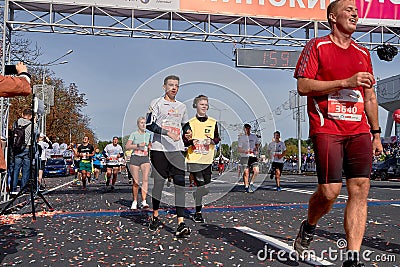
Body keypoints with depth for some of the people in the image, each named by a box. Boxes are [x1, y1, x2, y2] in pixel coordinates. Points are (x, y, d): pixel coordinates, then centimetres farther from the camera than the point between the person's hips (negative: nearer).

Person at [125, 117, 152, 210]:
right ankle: (135, 201, 18)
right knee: (135, 182, 2)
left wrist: (149, 147, 3)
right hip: (135, 158, -2)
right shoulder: (134, 134, 3)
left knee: (145, 179, -15)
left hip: (145, 158, 2)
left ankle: (144, 201, -17)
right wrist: (138, 145, -14)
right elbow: (127, 146, -6)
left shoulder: (148, 135, 13)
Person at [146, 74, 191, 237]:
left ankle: (181, 224, -11)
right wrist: (168, 133, -20)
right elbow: (148, 124, -11)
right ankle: (155, 217, 28)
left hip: (177, 150, 4)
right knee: (158, 183, 5)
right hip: (159, 150, -3)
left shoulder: (182, 106, 17)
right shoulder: (157, 103, 1)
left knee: (180, 184, -9)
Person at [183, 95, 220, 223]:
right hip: (194, 159, -4)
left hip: (207, 159, 4)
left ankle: (196, 198, 33)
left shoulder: (213, 122, 9)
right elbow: (184, 141, 0)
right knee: (201, 186, -8)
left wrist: (212, 141, -6)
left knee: (205, 187, 2)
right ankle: (198, 212, 7)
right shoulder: (190, 123, 0)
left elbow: (217, 138, 14)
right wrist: (191, 142, -19)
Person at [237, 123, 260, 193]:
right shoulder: (241, 137, 0)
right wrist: (246, 151, -21)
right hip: (244, 157, -3)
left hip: (253, 156, 3)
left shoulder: (254, 136, 13)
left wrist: (256, 149, 8)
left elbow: (257, 143, 30)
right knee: (246, 172, -3)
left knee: (256, 171, -10)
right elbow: (239, 150, -4)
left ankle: (251, 184, 8)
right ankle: (246, 187, 10)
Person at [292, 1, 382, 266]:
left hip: (359, 130, 5)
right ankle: (309, 226, 22)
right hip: (326, 129, -5)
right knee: (330, 190, -10)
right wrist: (346, 82, -14)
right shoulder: (317, 46, 3)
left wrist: (376, 133, 17)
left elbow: (370, 97, 22)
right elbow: (303, 86, -8)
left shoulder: (363, 53, 19)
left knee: (360, 189, -4)